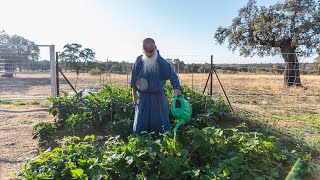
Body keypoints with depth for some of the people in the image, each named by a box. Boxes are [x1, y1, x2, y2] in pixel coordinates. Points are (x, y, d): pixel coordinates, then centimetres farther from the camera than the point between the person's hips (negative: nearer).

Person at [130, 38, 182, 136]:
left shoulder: (162, 62, -14)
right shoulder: (139, 61, -7)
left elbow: (172, 74, -16)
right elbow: (134, 79, 1)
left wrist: (176, 87, -33)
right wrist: (134, 94, 2)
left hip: (158, 96, -1)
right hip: (143, 96, 1)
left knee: (160, 121, 10)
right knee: (141, 122, 8)